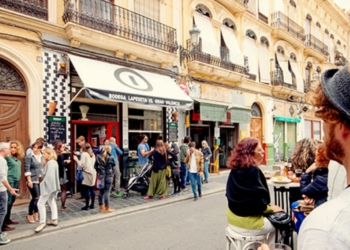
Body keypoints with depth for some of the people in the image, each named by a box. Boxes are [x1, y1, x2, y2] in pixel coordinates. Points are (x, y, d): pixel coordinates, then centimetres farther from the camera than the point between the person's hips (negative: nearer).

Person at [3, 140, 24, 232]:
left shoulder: (18, 158, 9)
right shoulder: (7, 157, -11)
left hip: (16, 181, 8)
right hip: (9, 181, -7)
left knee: (12, 201, 15)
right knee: (8, 201, -5)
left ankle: (8, 219, 28)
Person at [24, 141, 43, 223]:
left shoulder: (42, 156, 8)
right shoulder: (29, 157, -6)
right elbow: (27, 169, -10)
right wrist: (29, 180, -14)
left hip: (41, 180, 5)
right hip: (33, 180, -5)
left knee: (39, 198, 8)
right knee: (35, 197, -4)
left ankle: (36, 214, 23)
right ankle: (30, 215, 15)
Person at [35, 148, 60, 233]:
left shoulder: (50, 163, -18)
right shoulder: (54, 162, 12)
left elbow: (49, 176, -23)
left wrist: (42, 184, -16)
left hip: (48, 186, -11)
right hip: (52, 186, 11)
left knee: (40, 203, -7)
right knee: (51, 202, 17)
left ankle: (42, 222, 0)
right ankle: (54, 220, 24)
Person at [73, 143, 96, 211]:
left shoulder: (84, 154, -8)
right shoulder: (92, 154, 13)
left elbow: (81, 165, -13)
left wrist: (76, 160, 2)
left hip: (87, 173, -7)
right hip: (93, 173, 7)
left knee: (86, 190, -1)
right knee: (92, 189, 11)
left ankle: (87, 206, 3)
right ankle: (92, 204, 17)